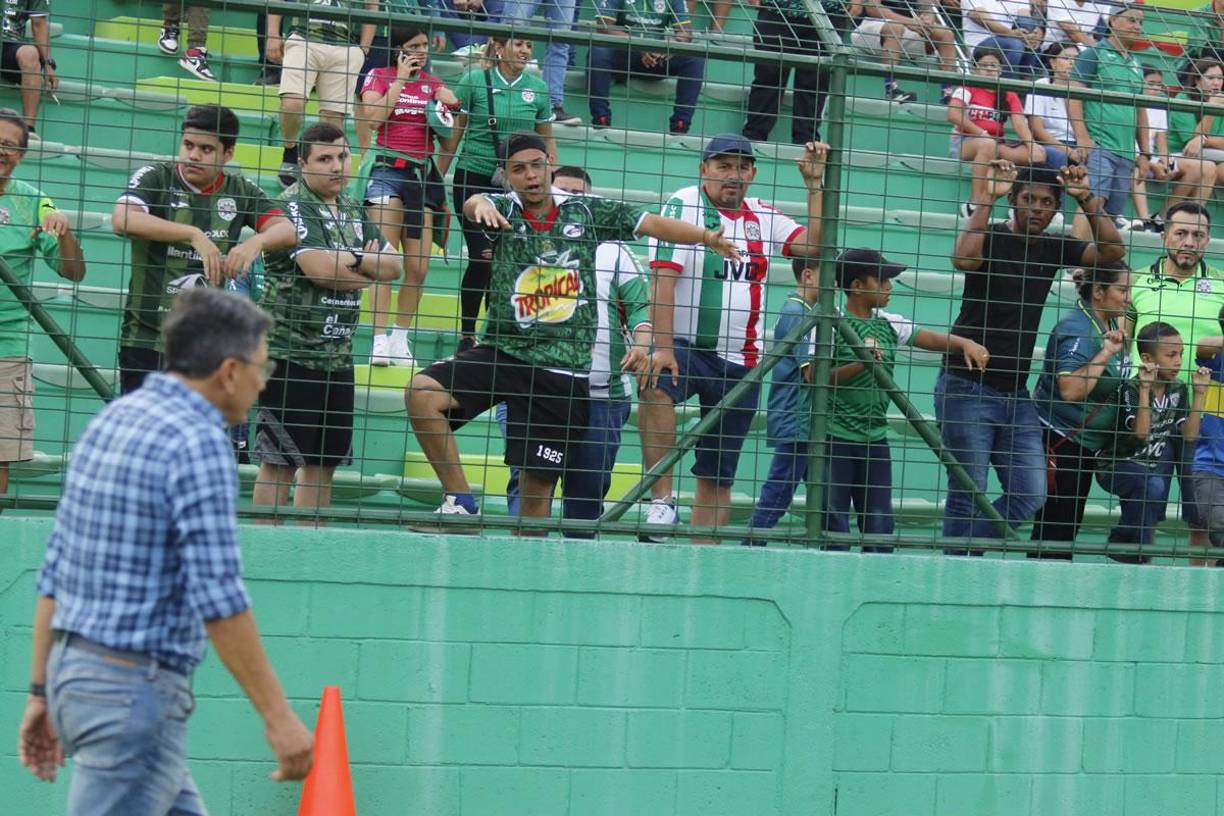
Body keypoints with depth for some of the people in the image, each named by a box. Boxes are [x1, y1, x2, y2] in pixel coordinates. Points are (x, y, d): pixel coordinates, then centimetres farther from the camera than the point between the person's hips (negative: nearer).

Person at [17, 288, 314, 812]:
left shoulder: (111, 420, 12)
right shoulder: (197, 442, -15)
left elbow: (55, 571, 14)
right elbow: (217, 598, -21)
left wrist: (42, 690, 18)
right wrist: (277, 715, -17)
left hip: (74, 671, 10)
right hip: (134, 689, -10)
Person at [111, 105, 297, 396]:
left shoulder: (241, 191, 5)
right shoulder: (155, 177, -6)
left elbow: (287, 231, -4)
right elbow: (122, 220, -24)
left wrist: (256, 242, -28)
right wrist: (195, 235, -32)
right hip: (145, 340, -3)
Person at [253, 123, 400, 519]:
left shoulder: (353, 211, 15)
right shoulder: (291, 206, -9)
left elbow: (393, 265, 8)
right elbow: (319, 268, -22)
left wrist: (354, 259, -10)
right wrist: (367, 270, -6)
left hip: (337, 356, 8)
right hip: (291, 354, -8)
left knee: (323, 463, 10)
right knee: (279, 462, -4)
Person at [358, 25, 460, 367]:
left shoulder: (436, 85, 12)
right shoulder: (380, 76, 3)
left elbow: (449, 139, 17)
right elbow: (373, 115, -15)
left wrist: (449, 109, -1)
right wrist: (401, 78, -10)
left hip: (424, 174, 4)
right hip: (388, 170, -4)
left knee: (418, 267, 2)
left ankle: (400, 339, 13)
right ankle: (380, 341, -15)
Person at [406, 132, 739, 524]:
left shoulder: (587, 211, 7)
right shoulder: (504, 208, 2)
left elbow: (653, 224, 6)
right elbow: (475, 204, -20)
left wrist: (707, 237, -9)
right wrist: (480, 206, -44)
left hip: (563, 369, 0)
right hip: (501, 351, 0)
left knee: (538, 483, 1)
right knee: (423, 391, -24)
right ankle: (460, 501, -12)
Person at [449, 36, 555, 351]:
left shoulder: (537, 89, 5)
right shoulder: (474, 81, -3)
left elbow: (546, 139, 15)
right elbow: (454, 130, 4)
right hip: (473, 178, -3)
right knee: (482, 257, -9)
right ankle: (467, 334, 3)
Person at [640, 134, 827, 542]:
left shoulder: (762, 217, 13)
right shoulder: (684, 206, -5)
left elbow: (815, 245, 6)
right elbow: (662, 280, -14)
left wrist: (814, 184, 2)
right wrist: (662, 348, -25)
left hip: (741, 362, 5)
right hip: (684, 345, -5)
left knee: (718, 476, 4)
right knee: (655, 385, -39)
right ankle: (661, 500, -35)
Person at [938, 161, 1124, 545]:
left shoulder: (1052, 249, 9)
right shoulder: (991, 237, -7)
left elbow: (1113, 251, -2)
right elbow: (962, 258, -30)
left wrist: (1086, 199, -12)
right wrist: (988, 197, -29)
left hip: (1016, 395, 6)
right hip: (967, 387, -6)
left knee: (1031, 495, 0)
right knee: (967, 496, -5)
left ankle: (963, 553, 13)